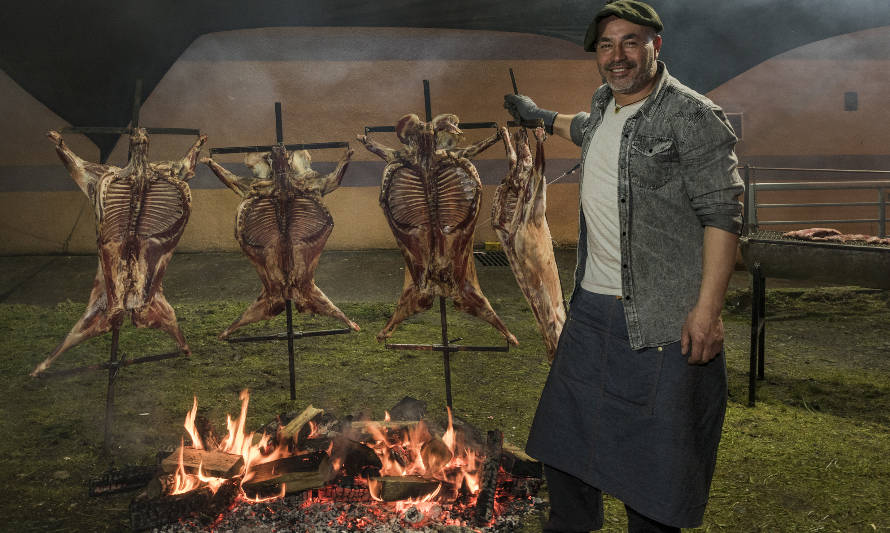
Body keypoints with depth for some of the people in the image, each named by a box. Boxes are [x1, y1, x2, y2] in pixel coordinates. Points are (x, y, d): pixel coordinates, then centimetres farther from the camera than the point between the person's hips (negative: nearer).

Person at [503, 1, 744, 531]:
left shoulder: (693, 117, -12)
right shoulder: (605, 102, 11)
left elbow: (722, 213, -16)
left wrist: (708, 307, -22)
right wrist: (542, 117, 49)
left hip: (664, 318, -8)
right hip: (593, 306, 8)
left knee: (655, 454, 2)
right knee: (564, 429, 18)